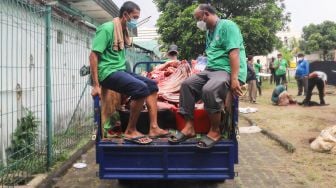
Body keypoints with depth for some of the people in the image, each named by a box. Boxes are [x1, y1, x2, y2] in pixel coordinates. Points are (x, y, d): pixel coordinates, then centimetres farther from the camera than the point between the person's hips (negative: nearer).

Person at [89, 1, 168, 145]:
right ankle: (130, 131, -15)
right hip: (108, 72, -9)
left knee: (152, 85, 3)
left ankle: (153, 128, -1)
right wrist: (96, 85, -21)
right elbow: (93, 55, -16)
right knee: (141, 88, -28)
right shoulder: (107, 28, -11)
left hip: (120, 71, 9)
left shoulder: (123, 31, 15)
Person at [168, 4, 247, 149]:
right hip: (211, 70, 9)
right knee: (187, 84, -4)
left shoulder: (227, 25, -8)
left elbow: (234, 53, -20)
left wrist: (234, 79, -28)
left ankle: (215, 131, -17)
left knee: (209, 90, -35)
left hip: (228, 70, -9)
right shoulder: (209, 32, 21)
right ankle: (189, 127, -4)